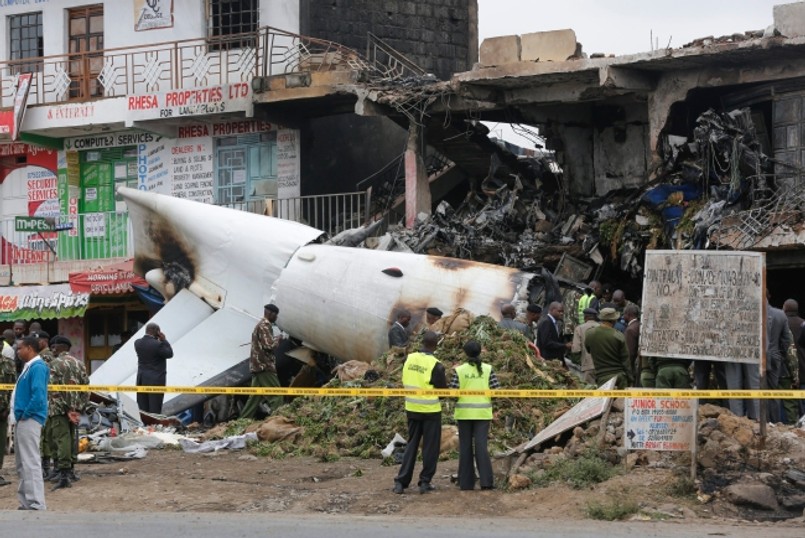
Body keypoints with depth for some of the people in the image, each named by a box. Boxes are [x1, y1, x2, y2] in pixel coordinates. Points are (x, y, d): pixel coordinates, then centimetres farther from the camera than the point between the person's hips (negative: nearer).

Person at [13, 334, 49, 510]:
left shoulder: (37, 367, -15)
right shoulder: (28, 367, 15)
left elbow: (38, 396, -23)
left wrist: (25, 414, -15)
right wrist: (19, 416, 12)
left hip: (29, 421, -11)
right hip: (22, 421, 11)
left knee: (31, 463, -11)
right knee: (22, 463, 15)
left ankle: (37, 505, -12)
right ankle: (26, 503, 21)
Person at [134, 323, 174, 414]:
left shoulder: (137, 343, 1)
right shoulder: (157, 345, -18)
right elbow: (169, 354, -7)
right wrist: (163, 340, -3)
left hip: (141, 379, 6)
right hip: (156, 379, -6)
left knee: (142, 409, 10)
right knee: (154, 409, -1)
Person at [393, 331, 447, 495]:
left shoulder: (409, 359, -2)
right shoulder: (436, 365, -16)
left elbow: (405, 381, 7)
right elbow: (443, 389, -8)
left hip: (412, 409, 5)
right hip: (430, 410, -5)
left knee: (411, 444, 13)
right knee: (430, 447, 8)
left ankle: (401, 481, 6)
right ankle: (425, 482, 9)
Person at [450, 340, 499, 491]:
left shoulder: (459, 370, -5)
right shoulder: (488, 369, -3)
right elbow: (496, 391, -6)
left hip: (464, 413, 0)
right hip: (483, 412, 0)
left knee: (465, 447, 8)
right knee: (481, 446, 3)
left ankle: (466, 482, 12)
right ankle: (485, 481, -5)